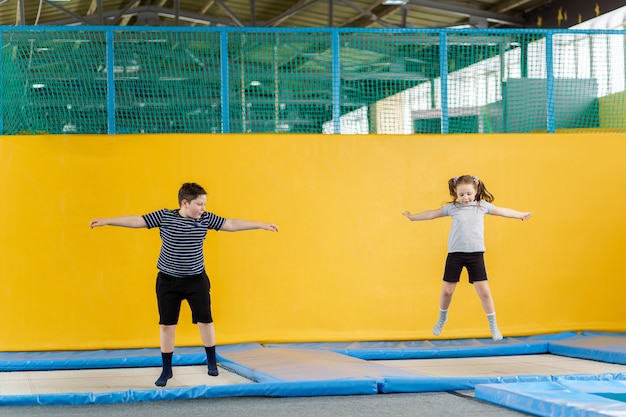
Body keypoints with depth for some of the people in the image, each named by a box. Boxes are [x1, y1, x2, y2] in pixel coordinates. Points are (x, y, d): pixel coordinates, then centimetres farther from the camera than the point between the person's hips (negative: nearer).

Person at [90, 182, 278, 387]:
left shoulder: (206, 219, -4)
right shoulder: (164, 216, -11)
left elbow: (232, 224, 0)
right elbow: (136, 221, -11)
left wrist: (261, 225, -2)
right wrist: (106, 221, -16)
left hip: (197, 280, 2)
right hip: (168, 280, -1)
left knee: (205, 320, 4)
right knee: (166, 324, 3)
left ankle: (212, 362, 25)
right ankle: (166, 370, 15)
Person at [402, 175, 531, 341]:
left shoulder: (483, 206, 4)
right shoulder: (452, 208, 2)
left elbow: (503, 211, 16)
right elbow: (432, 214, 12)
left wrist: (522, 214, 24)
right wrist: (413, 217, 17)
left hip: (476, 253, 0)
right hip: (455, 253, 1)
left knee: (484, 291, -4)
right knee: (447, 290, 7)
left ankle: (494, 327, 7)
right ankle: (442, 319, 33)